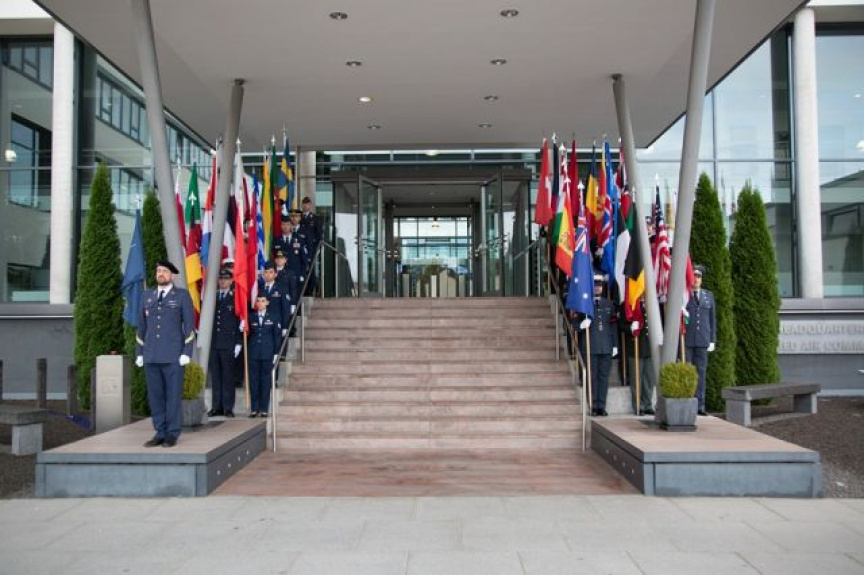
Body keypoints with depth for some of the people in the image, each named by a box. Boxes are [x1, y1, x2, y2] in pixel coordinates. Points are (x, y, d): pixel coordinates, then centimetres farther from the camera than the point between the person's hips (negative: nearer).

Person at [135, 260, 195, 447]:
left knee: (173, 395, 0)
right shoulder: (147, 296, 14)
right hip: (151, 356, 4)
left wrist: (186, 353, -9)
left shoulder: (182, 295, 2)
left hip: (173, 356, -4)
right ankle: (160, 433, 14)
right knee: (155, 396, 6)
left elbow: (189, 325, -2)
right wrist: (139, 353, 10)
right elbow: (142, 326, 15)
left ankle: (172, 434, 7)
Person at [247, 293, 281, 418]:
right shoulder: (251, 318, 8)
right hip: (253, 354, 1)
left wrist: (276, 353, -1)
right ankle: (254, 409, 8)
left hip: (268, 354, -1)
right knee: (253, 381, 2)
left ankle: (264, 409, 8)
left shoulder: (273, 318, 5)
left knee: (266, 381, 2)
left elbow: (277, 336, 4)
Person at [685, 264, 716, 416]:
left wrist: (712, 340, 8)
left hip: (702, 341, 3)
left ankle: (700, 405, 7)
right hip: (685, 340, -3)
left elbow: (712, 319, 13)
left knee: (701, 372, 3)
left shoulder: (708, 295, 13)